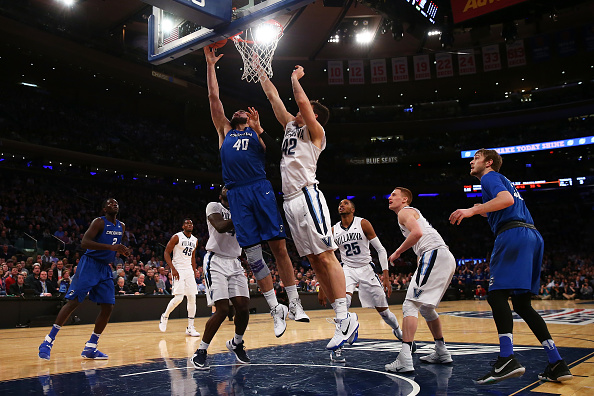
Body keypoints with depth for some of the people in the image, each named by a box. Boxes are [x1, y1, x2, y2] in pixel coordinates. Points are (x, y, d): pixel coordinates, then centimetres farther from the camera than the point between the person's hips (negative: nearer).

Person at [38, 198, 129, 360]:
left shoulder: (121, 226, 12)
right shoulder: (99, 222, -10)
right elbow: (84, 243, -23)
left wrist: (122, 251, 5)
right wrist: (110, 247, -31)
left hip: (105, 268, 7)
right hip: (89, 264, -7)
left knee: (108, 307, 0)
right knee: (73, 302, -11)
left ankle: (90, 348, 8)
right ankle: (48, 341, 1)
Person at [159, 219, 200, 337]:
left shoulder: (195, 240, 11)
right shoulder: (177, 237, -7)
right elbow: (166, 253, -8)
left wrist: (194, 271, 17)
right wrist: (173, 269, -18)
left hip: (189, 271, 6)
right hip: (178, 270, -6)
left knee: (192, 298, 1)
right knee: (178, 298, -16)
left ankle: (190, 328, 7)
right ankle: (165, 316, 13)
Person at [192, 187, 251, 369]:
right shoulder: (214, 206, -1)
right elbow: (220, 227, -20)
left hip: (235, 263, 6)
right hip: (216, 262, -5)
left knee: (243, 307, -3)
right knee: (222, 310, -14)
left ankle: (236, 343, 24)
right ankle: (200, 352, 3)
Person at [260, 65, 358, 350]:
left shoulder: (314, 130, 5)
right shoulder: (291, 125, 25)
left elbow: (302, 101, -11)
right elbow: (273, 97, 28)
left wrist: (295, 77, 6)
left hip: (307, 196, -8)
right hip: (290, 201, 8)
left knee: (325, 256, -13)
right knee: (313, 260, 3)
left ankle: (345, 318, -12)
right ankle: (343, 319, 5)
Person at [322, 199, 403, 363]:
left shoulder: (363, 223, -9)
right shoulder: (334, 230, -1)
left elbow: (380, 249, -6)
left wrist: (385, 274, -15)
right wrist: (322, 287, 2)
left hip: (366, 269, -1)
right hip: (347, 269, 1)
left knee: (383, 309, 6)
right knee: (344, 303, -27)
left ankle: (399, 333, 37)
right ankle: (338, 347, -18)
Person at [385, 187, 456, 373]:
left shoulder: (404, 212, 1)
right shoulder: (413, 213, 31)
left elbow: (417, 233, -18)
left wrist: (397, 252, -8)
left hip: (434, 254, -10)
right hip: (447, 259, 10)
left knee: (410, 304, -13)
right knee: (425, 306, 22)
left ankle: (405, 359, -21)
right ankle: (441, 353, 29)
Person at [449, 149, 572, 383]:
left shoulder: (490, 177, 4)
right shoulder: (504, 181, 32)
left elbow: (507, 199, -16)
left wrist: (473, 210, -21)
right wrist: (485, 213, 39)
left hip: (513, 235, -10)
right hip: (533, 236, 10)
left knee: (497, 295, -14)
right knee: (522, 304, 10)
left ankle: (507, 360, -23)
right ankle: (557, 364, 6)